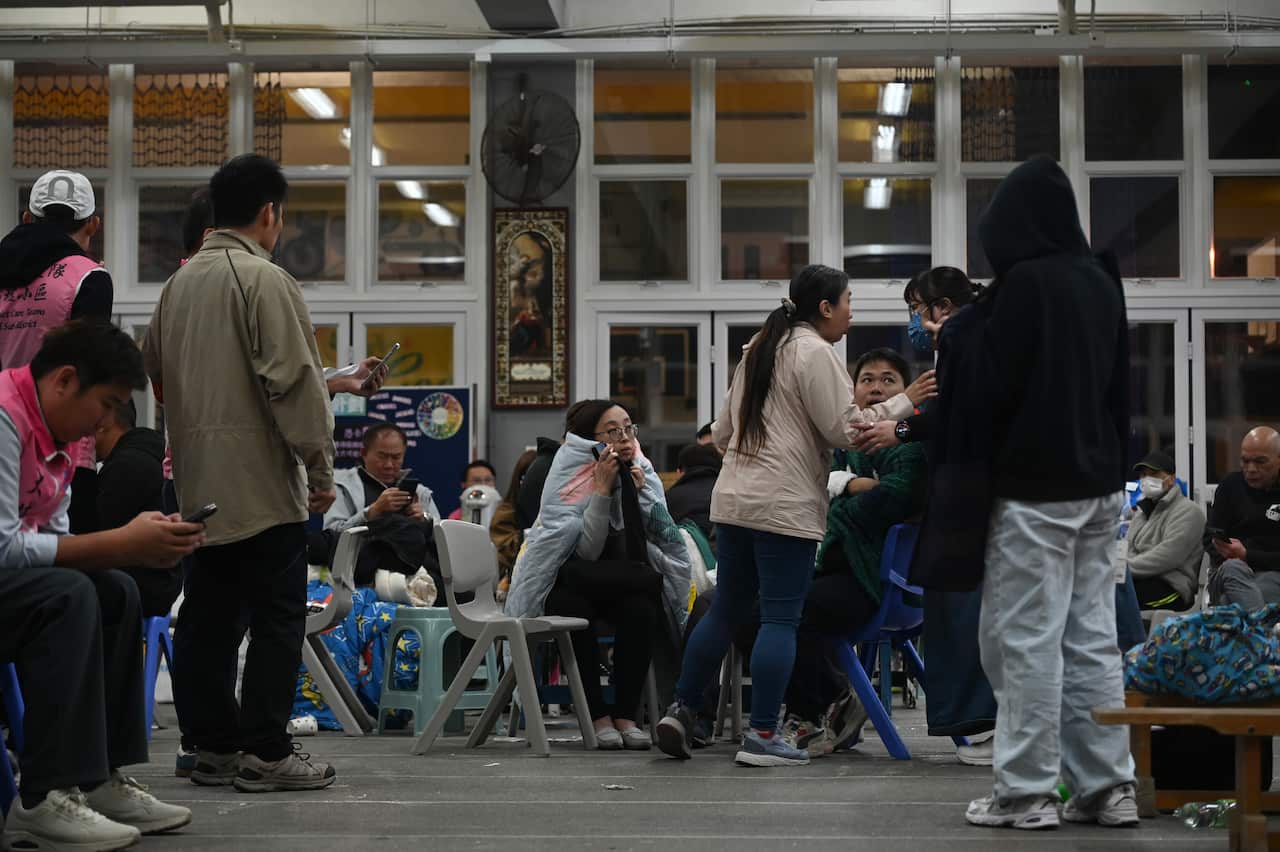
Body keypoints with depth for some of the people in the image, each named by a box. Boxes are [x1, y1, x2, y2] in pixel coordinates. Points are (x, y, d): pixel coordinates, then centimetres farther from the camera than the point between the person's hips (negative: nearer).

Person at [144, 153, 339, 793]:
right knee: (276, 617, -2)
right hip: (261, 480, -8)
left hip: (197, 478, 8)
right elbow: (295, 379, -15)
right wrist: (319, 465, -10)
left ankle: (213, 745, 15)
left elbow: (155, 373, 20)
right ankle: (264, 751, -2)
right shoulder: (264, 279, -11)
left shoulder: (179, 283, 13)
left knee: (208, 614, 10)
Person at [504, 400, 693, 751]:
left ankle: (626, 714, -22)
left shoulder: (641, 474, -1)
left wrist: (639, 492, -19)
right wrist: (602, 489, -29)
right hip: (562, 586, -3)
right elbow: (586, 552, -23)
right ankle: (598, 715, -26)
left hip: (614, 588, 3)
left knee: (642, 606, -30)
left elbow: (662, 544, -9)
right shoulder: (570, 476, -14)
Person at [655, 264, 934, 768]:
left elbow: (723, 431, 22)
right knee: (780, 619, -4)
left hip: (733, 500, 8)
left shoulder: (759, 348, 19)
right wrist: (903, 404, -5)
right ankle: (762, 736, -4)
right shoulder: (815, 353, -8)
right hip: (786, 508, -8)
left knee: (726, 611, 13)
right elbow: (843, 429, -11)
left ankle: (681, 711, 12)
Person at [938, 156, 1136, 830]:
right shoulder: (1100, 281, 9)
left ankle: (1026, 792, 1)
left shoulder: (1023, 283, -14)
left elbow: (990, 383, -13)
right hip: (1098, 479, 8)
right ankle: (1109, 786, 12)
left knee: (1026, 640, -2)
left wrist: (960, 332, 1)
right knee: (1092, 637, 10)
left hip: (1034, 484, -8)